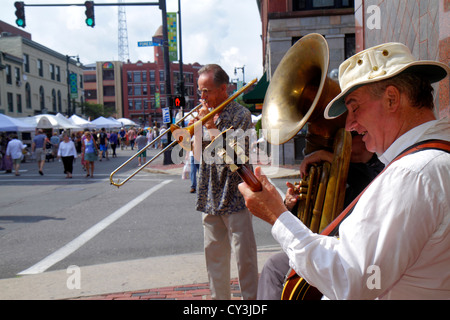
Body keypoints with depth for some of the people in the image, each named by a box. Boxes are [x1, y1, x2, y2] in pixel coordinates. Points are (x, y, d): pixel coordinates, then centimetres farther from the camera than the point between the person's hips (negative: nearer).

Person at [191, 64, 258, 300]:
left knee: (244, 255, 0)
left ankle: (251, 298, 12)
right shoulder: (207, 113, 11)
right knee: (214, 254, 14)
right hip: (210, 198, 6)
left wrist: (211, 128, -13)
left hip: (234, 197, -6)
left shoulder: (240, 114, -8)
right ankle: (219, 297, 28)